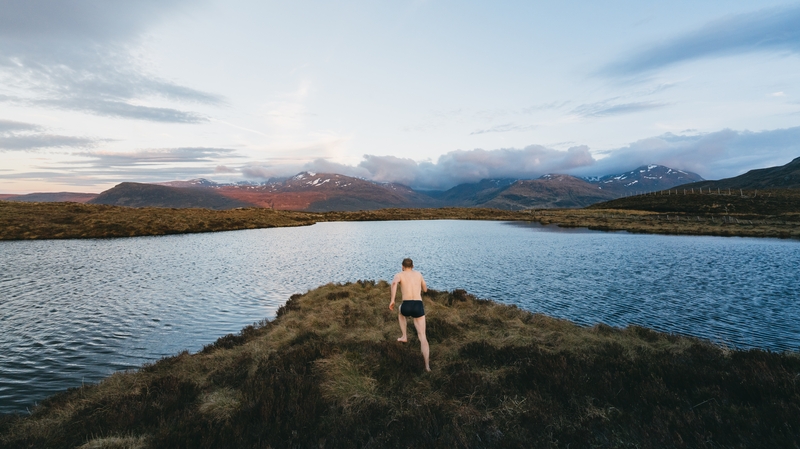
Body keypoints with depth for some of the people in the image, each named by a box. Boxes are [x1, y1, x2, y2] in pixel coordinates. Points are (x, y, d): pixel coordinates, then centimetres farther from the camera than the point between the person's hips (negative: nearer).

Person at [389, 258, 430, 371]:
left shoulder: (399, 274, 11)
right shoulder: (419, 274, 22)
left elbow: (394, 282, -14)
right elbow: (425, 289, 34)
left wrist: (392, 300, -12)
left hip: (407, 306, -1)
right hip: (419, 307, 1)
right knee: (422, 336, 6)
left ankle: (404, 336, 36)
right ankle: (427, 365, -5)